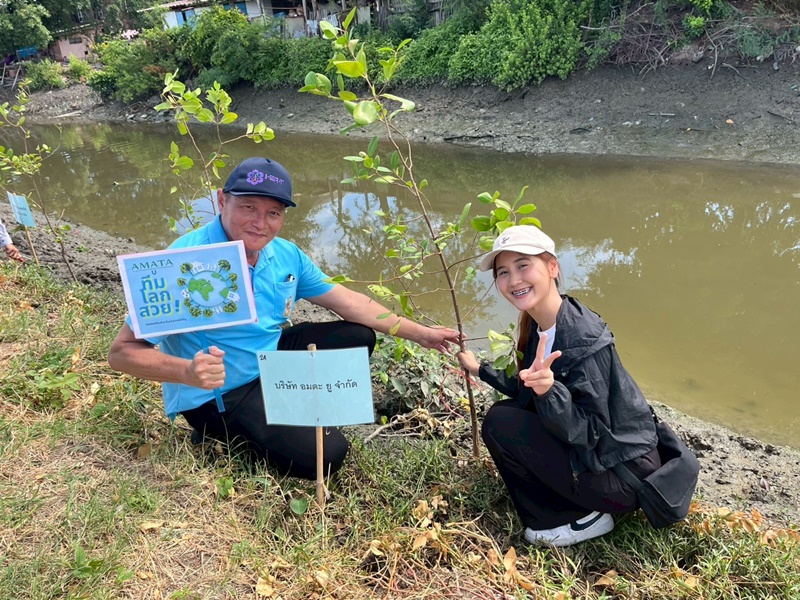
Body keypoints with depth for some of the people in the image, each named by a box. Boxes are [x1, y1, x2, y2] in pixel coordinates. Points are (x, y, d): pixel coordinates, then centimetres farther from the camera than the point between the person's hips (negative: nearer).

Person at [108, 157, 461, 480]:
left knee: (359, 337, 7)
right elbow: (122, 351, -25)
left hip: (273, 358, 7)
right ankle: (235, 436, 6)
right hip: (217, 396, -7)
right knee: (324, 455, -20)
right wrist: (187, 372, -44)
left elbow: (348, 302, 3)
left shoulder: (286, 255, -5)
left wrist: (419, 333, 1)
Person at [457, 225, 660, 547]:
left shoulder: (583, 338, -27)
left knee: (500, 422, -15)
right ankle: (579, 505, 13)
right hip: (591, 457, 9)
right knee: (508, 411, 14)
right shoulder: (540, 325, 0)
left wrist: (549, 390, -41)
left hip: (621, 477, -9)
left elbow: (589, 432, -25)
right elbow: (528, 392, 12)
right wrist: (480, 369, 18)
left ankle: (580, 518, 1)